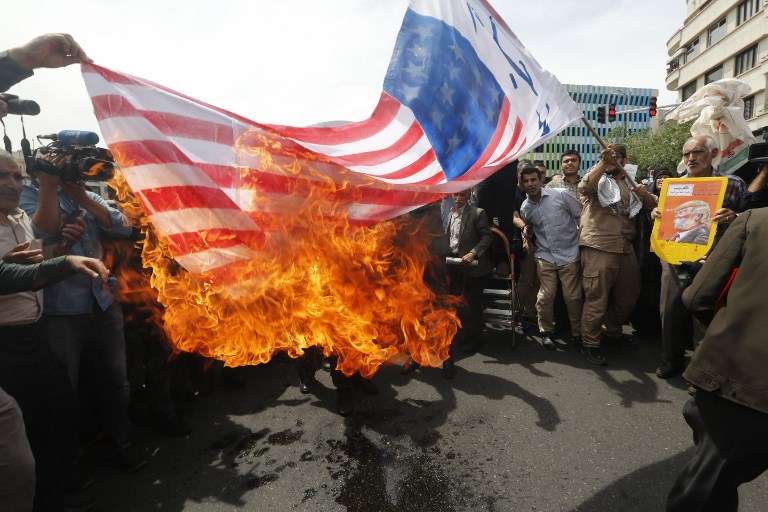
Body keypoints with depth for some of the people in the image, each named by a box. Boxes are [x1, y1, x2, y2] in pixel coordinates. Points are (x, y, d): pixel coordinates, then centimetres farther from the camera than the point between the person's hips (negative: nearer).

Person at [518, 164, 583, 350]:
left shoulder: (561, 195, -7)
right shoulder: (525, 208, 6)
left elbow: (582, 216, -1)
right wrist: (526, 231, 1)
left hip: (569, 254, -2)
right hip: (545, 256, 3)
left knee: (573, 296, 0)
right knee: (546, 296, -2)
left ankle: (578, 333, 20)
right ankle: (546, 332, 17)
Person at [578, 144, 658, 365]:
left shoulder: (629, 183, 18)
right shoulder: (597, 179, 0)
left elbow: (653, 204, 17)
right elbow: (583, 188, -24)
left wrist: (644, 194, -4)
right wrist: (602, 162, -33)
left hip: (625, 248, 7)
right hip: (599, 248, -7)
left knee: (629, 294, 19)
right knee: (597, 298, -4)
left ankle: (613, 330, 40)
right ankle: (589, 343, 8)